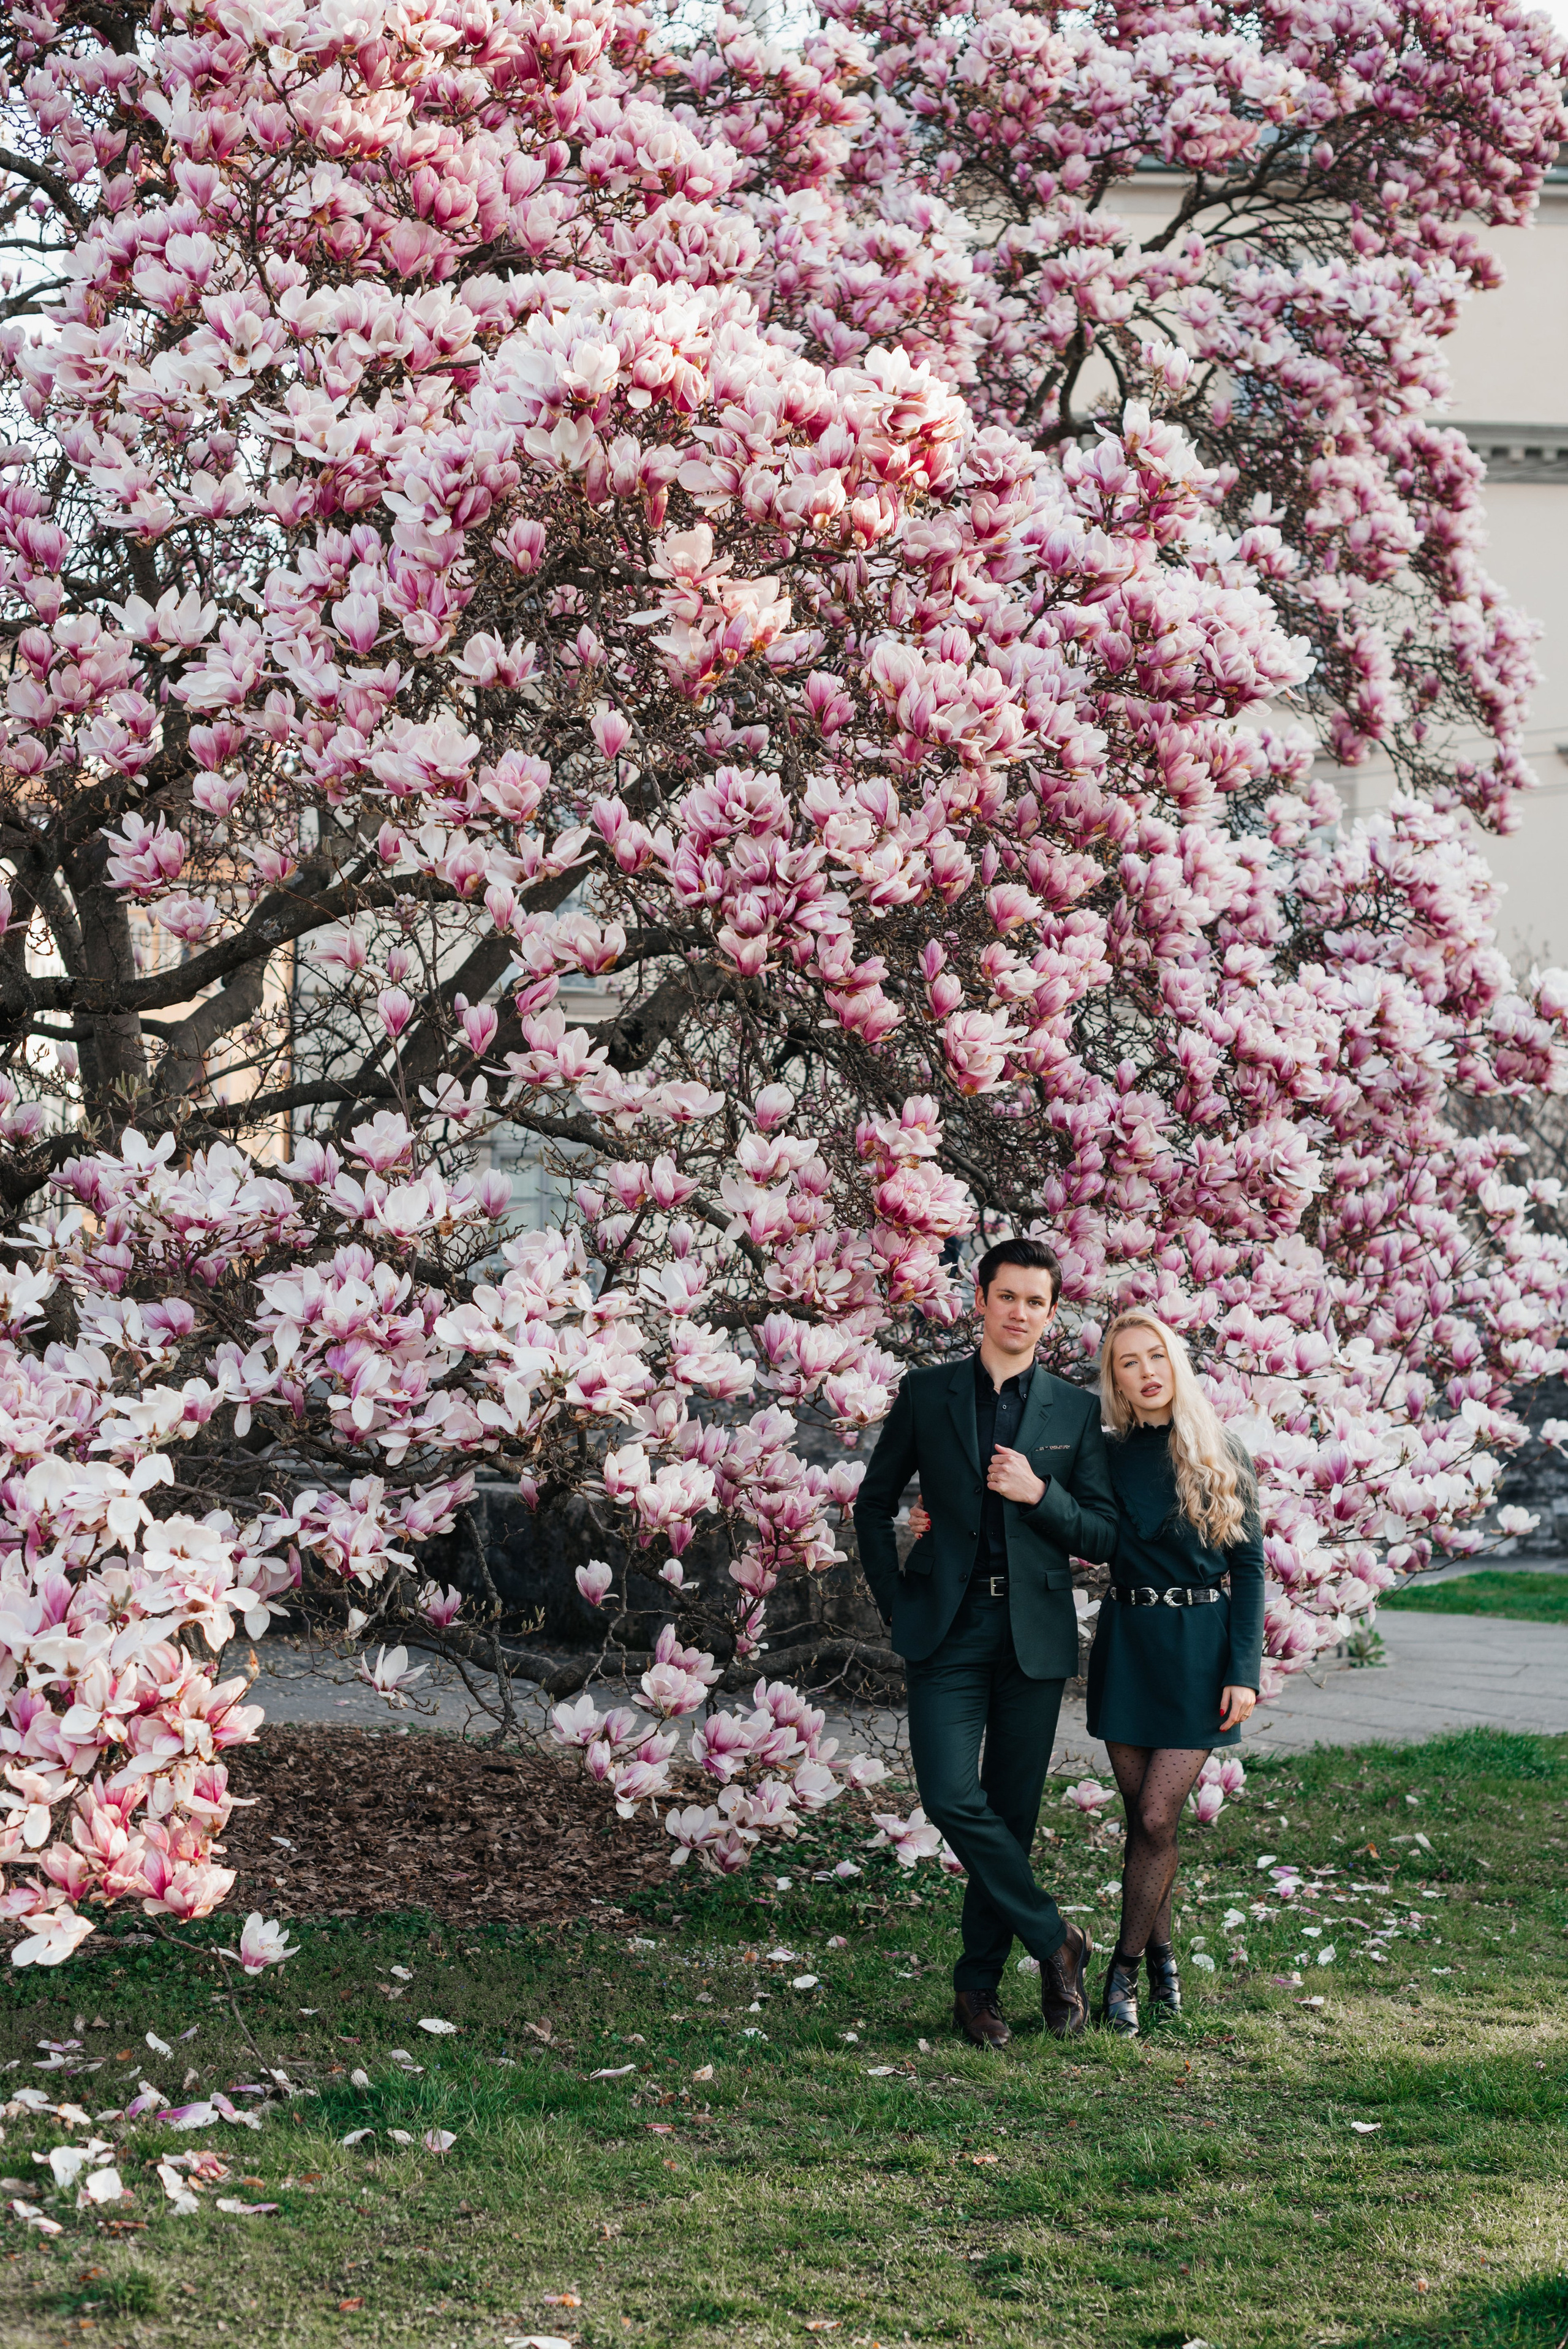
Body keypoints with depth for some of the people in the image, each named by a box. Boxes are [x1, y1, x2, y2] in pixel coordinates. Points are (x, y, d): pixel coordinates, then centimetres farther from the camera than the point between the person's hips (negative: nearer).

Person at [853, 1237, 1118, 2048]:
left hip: (1034, 1632, 1)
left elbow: (1103, 1534, 6)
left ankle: (979, 1982, 16)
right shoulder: (926, 1395, 6)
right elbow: (874, 1503, 13)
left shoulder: (1075, 1410, 7)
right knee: (952, 1796, -15)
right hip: (949, 1629, -1)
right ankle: (1054, 1940, 1)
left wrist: (1040, 1493, -11)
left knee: (1013, 1812, 4)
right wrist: (895, 1605, 4)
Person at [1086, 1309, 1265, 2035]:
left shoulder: (1219, 1453, -1)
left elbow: (1249, 1565, -1)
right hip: (1127, 1641, 3)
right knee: (1143, 1816, 6)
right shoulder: (1108, 1457, 4)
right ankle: (1161, 1956, 22)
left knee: (1156, 1816, -8)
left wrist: (1244, 1671, -8)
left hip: (1200, 1645, -2)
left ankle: (1125, 1967, 3)